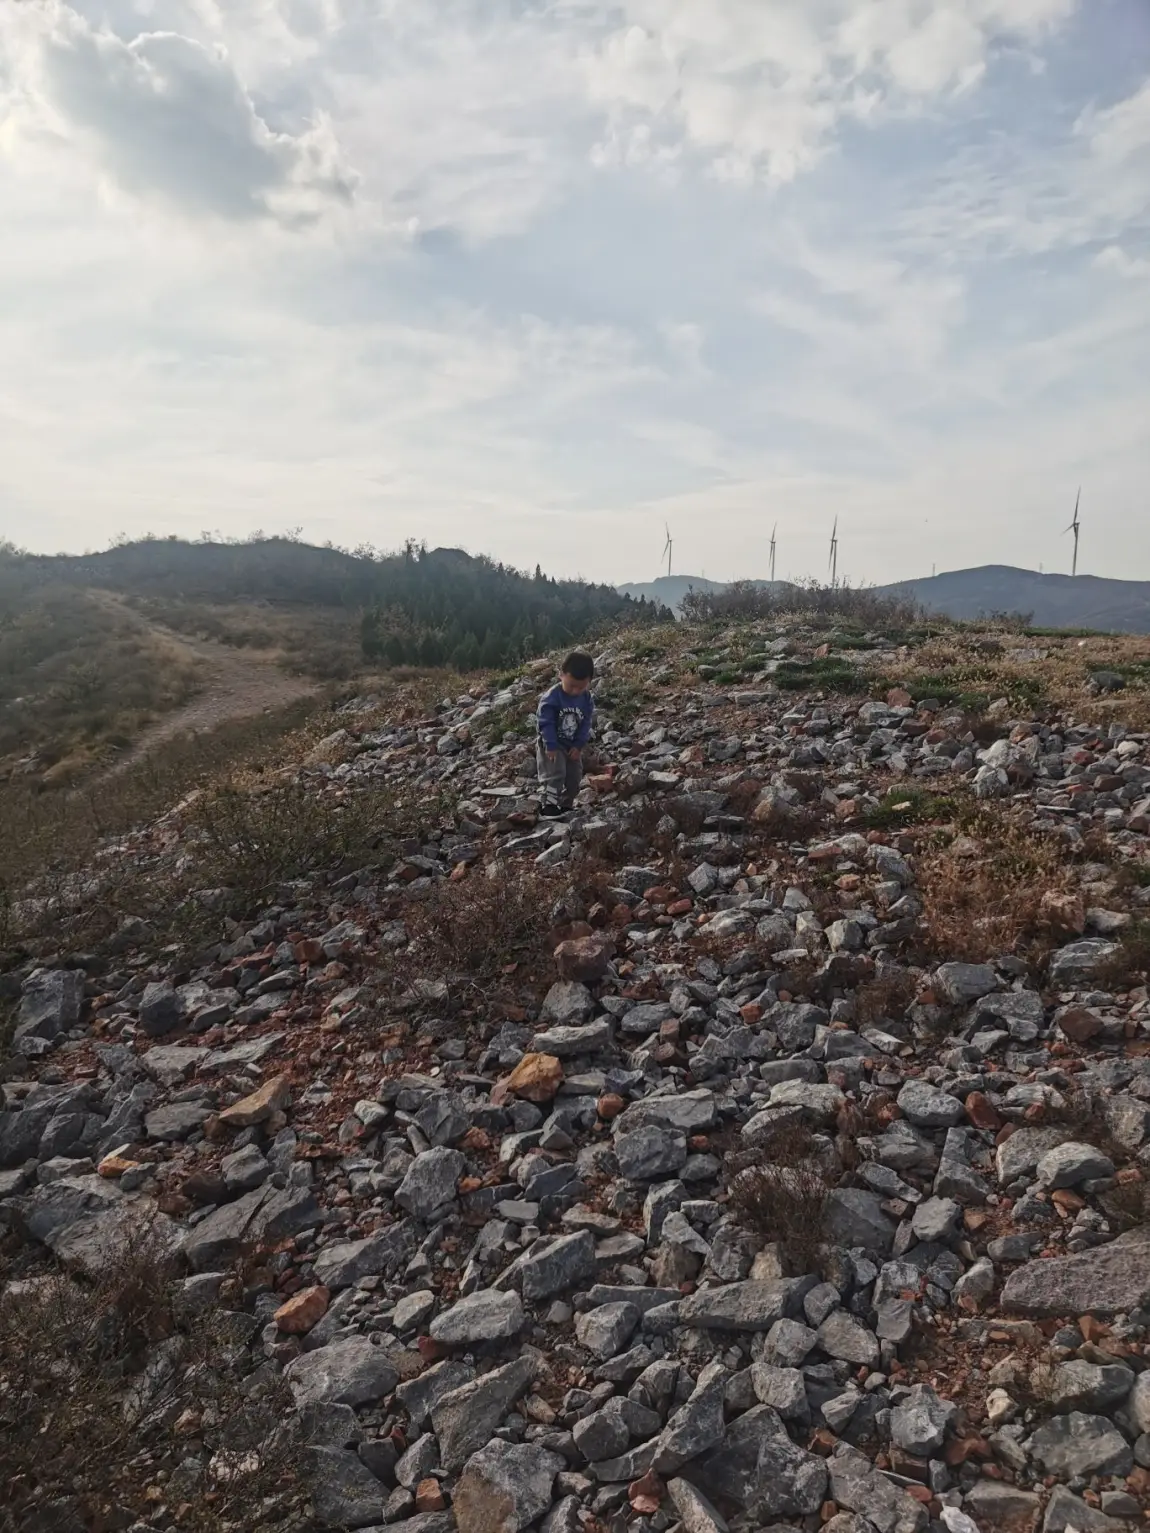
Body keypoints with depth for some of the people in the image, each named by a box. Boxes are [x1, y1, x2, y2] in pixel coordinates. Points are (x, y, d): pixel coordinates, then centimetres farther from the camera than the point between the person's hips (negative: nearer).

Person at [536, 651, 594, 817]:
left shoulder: (586, 700, -7)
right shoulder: (551, 698, -23)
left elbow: (585, 724, -3)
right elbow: (546, 723, -22)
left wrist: (578, 746, -10)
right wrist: (551, 746, -24)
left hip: (572, 746, 6)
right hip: (551, 744, -6)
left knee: (574, 777, 9)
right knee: (555, 773, -19)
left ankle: (565, 806, 24)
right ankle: (548, 806, -13)